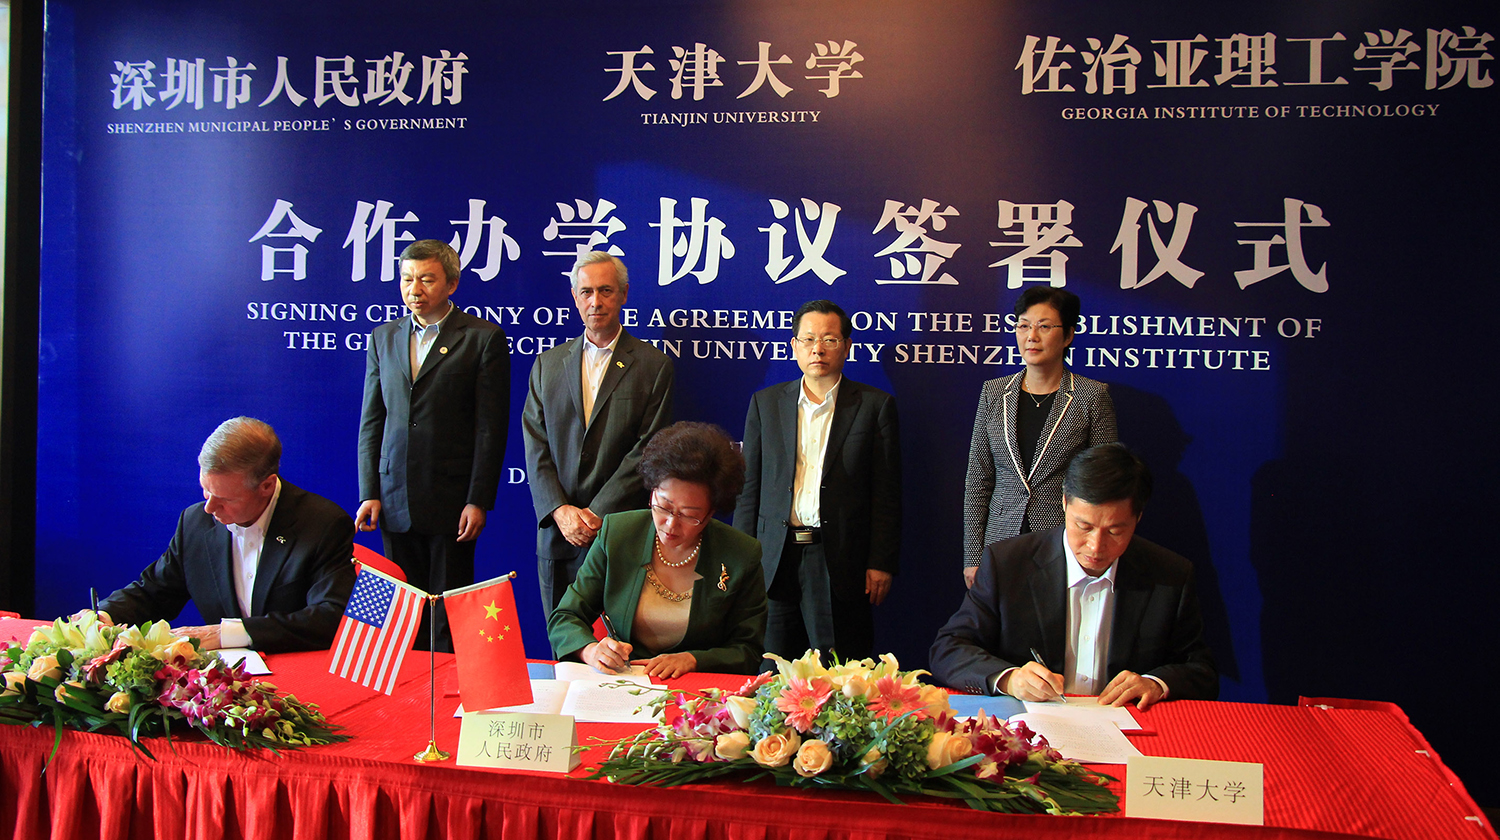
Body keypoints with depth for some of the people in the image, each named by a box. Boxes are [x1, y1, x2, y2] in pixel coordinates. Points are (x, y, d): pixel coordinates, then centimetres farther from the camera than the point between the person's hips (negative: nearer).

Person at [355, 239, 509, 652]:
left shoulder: (484, 338, -2)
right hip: (395, 500, 4)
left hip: (452, 501, -4)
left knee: (449, 615, 2)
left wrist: (478, 501, -10)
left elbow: (491, 428, -5)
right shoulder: (384, 337, 13)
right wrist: (369, 493, 4)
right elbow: (371, 421, 12)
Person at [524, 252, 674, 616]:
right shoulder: (548, 363, 12)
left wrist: (597, 514, -12)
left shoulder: (654, 366, 0)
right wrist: (560, 511, -7)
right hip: (557, 535, 3)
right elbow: (536, 447, 7)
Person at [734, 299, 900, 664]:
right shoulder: (765, 402, 11)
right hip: (774, 562, 2)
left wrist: (881, 564, -4)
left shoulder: (876, 405, 4)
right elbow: (749, 487, 10)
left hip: (840, 562, -2)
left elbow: (886, 494, 1)